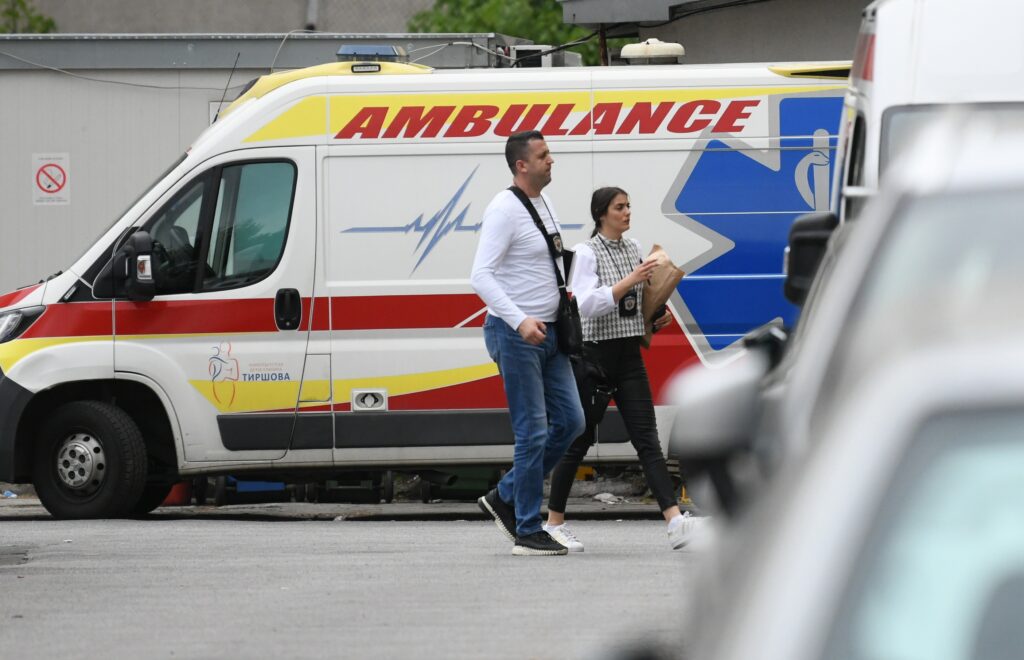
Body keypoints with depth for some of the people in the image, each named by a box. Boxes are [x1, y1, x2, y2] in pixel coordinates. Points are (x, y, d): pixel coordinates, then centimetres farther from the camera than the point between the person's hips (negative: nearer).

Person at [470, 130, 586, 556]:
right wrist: (520, 320, -33)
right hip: (515, 334, -9)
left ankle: (505, 498, 20)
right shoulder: (505, 210, -16)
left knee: (569, 421, 9)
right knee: (533, 432, -6)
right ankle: (528, 532, 0)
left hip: (547, 333, 9)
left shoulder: (544, 203, 12)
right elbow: (481, 276, -24)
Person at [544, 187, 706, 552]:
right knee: (580, 440, 4)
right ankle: (554, 522, 19)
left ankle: (675, 522, -18)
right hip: (596, 353, -5)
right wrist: (630, 281, -27)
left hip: (630, 356, 5)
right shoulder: (587, 253, -8)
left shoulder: (633, 249, 12)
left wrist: (657, 317, 5)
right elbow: (587, 304, -21)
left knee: (647, 439, -6)